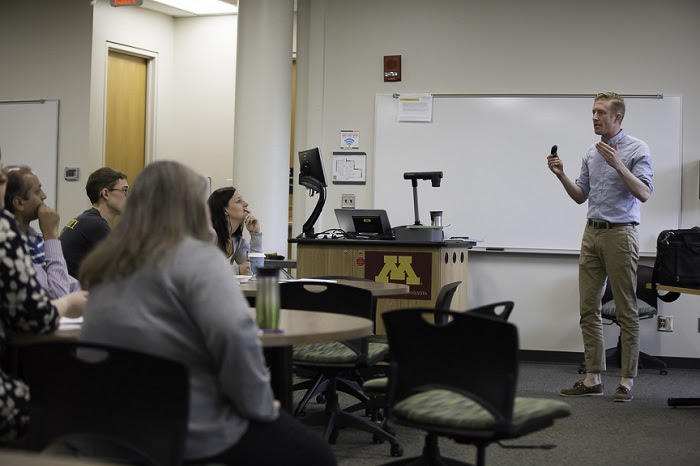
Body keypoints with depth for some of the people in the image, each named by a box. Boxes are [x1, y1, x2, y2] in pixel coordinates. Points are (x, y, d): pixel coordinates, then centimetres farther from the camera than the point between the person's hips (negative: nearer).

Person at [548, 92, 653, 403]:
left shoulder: (636, 149, -6)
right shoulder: (591, 153, 14)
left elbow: (644, 194, -17)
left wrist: (619, 165, -27)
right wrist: (561, 175, 2)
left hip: (620, 234, -7)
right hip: (592, 234, 7)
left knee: (626, 312, -1)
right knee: (588, 309, 5)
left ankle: (627, 381, 5)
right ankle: (593, 378, 11)